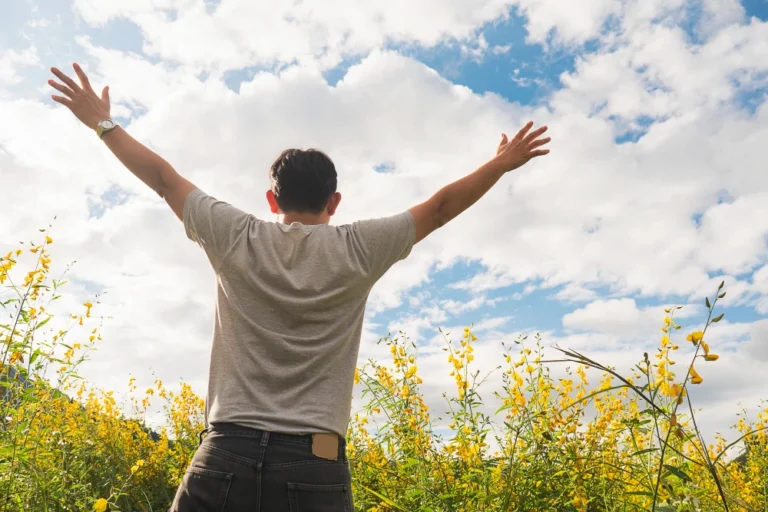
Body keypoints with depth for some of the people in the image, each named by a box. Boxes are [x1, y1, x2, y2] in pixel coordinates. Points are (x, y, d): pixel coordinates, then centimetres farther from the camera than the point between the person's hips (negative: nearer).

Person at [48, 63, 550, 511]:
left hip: (227, 454, 1)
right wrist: (504, 162, 26)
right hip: (316, 465, -1)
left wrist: (103, 123, 29)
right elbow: (440, 207, 12)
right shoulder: (357, 251, 1)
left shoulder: (236, 239, 3)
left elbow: (163, 178, 15)